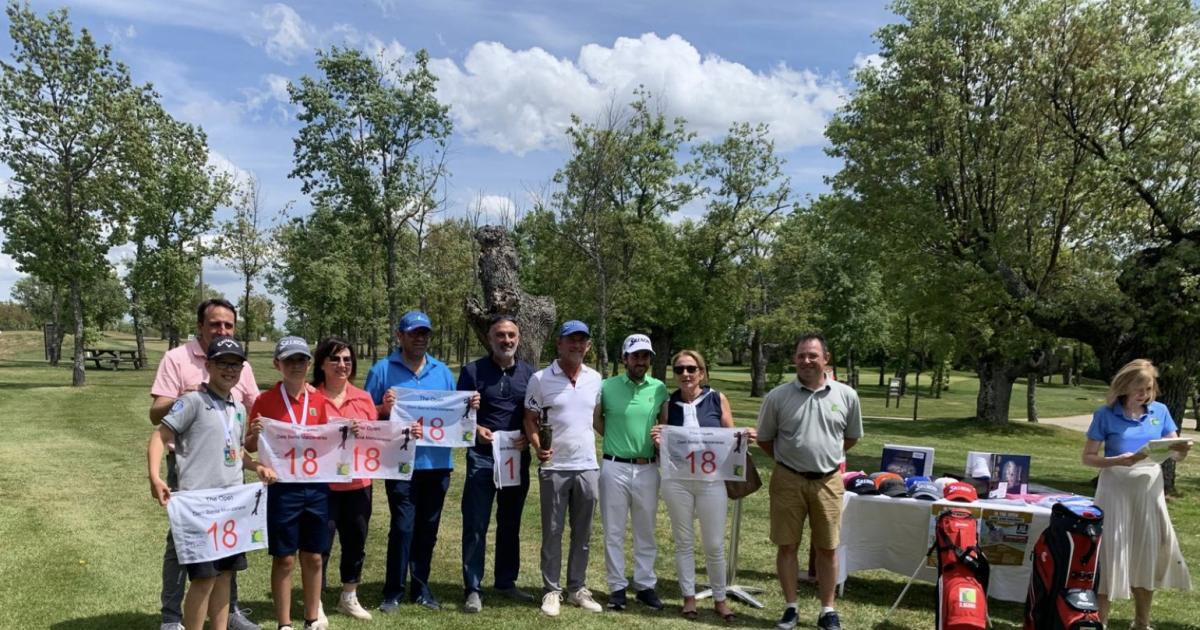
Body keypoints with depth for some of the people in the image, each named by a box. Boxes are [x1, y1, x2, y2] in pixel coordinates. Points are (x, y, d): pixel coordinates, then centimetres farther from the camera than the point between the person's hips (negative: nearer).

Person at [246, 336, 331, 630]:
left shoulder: (319, 399, 4)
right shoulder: (266, 401, -4)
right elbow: (251, 448, 1)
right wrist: (255, 434, -20)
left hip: (317, 486, 3)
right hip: (282, 487, -3)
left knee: (313, 557, 11)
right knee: (284, 558, 4)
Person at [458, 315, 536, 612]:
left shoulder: (529, 373, 6)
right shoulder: (473, 371, -3)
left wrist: (529, 435, -8)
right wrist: (475, 428, -19)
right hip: (482, 456, -3)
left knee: (511, 523, 14)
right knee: (475, 526, -1)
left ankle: (506, 582, 26)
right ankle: (473, 589, 8)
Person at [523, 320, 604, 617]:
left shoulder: (595, 379, 6)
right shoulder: (540, 379, -6)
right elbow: (530, 419, -2)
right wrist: (538, 447, -18)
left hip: (587, 467, 4)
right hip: (554, 467, -3)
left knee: (582, 533, 11)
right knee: (552, 532, 5)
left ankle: (577, 588, 23)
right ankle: (551, 590, 16)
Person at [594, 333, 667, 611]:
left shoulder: (660, 389, 2)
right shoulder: (607, 386, -4)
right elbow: (595, 419, 8)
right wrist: (615, 439, 0)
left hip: (648, 469, 2)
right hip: (615, 467, -2)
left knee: (646, 531, 12)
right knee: (614, 531, 6)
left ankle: (645, 585, 24)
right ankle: (617, 587, 17)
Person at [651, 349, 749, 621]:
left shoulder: (718, 399, 0)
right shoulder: (669, 404, 2)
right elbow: (662, 446, 9)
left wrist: (745, 438, -14)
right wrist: (658, 441, -12)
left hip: (711, 480, -1)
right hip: (677, 481, 1)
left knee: (715, 545, 6)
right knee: (683, 542, 9)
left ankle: (720, 598, 22)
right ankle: (689, 597, 23)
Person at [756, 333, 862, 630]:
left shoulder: (846, 396, -1)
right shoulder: (777, 397, -4)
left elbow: (852, 436, 14)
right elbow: (764, 438, 7)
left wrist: (826, 455, 12)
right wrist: (788, 460, 7)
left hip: (828, 481, 1)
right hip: (788, 480, 0)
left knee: (827, 548, 9)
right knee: (786, 546, 6)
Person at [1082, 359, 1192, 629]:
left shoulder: (1160, 411, 2)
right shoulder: (1106, 414, -8)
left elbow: (1175, 452, 3)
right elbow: (1088, 457, -7)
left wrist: (1181, 450, -20)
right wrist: (1119, 460, -24)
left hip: (1150, 488, 4)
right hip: (1116, 489, -4)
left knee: (1148, 552, 10)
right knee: (1112, 551, -1)